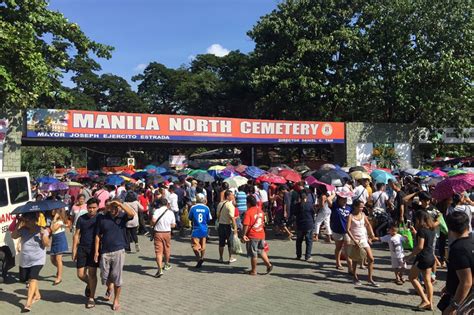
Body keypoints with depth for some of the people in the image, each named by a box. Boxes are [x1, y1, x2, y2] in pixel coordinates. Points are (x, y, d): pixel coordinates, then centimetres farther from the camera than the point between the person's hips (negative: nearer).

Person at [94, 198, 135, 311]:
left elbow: (132, 213, -26)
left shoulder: (123, 216, -3)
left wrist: (119, 203, -23)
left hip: (118, 251, -2)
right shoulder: (102, 218, 1)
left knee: (116, 277, 3)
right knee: (104, 276, 9)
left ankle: (116, 300, 21)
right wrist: (96, 251, 0)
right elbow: (98, 236, 5)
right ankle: (109, 287, 44)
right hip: (105, 252, 2)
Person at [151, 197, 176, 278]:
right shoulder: (171, 212, -1)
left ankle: (160, 269, -14)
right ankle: (166, 264, 41)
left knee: (158, 251, -3)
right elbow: (173, 225, 1)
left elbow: (153, 220, -24)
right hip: (167, 233, 3)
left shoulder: (157, 211, -10)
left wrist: (153, 224, -2)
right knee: (167, 249, 21)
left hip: (157, 233, -3)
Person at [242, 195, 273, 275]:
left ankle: (254, 271, 16)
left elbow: (246, 225, -22)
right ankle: (269, 264, 12)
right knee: (261, 251, 22)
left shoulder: (248, 212, -17)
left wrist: (243, 235, -16)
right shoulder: (260, 210, 5)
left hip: (252, 236, -6)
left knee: (253, 254, 6)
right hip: (261, 235, 6)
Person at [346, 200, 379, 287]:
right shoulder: (351, 216, -12)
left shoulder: (363, 214, 3)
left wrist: (371, 233, 0)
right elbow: (348, 230, -15)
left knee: (371, 259, 1)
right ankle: (355, 278, 24)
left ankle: (370, 279, 13)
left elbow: (368, 224, 15)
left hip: (364, 239, 5)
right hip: (355, 240, -5)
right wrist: (354, 240, -21)